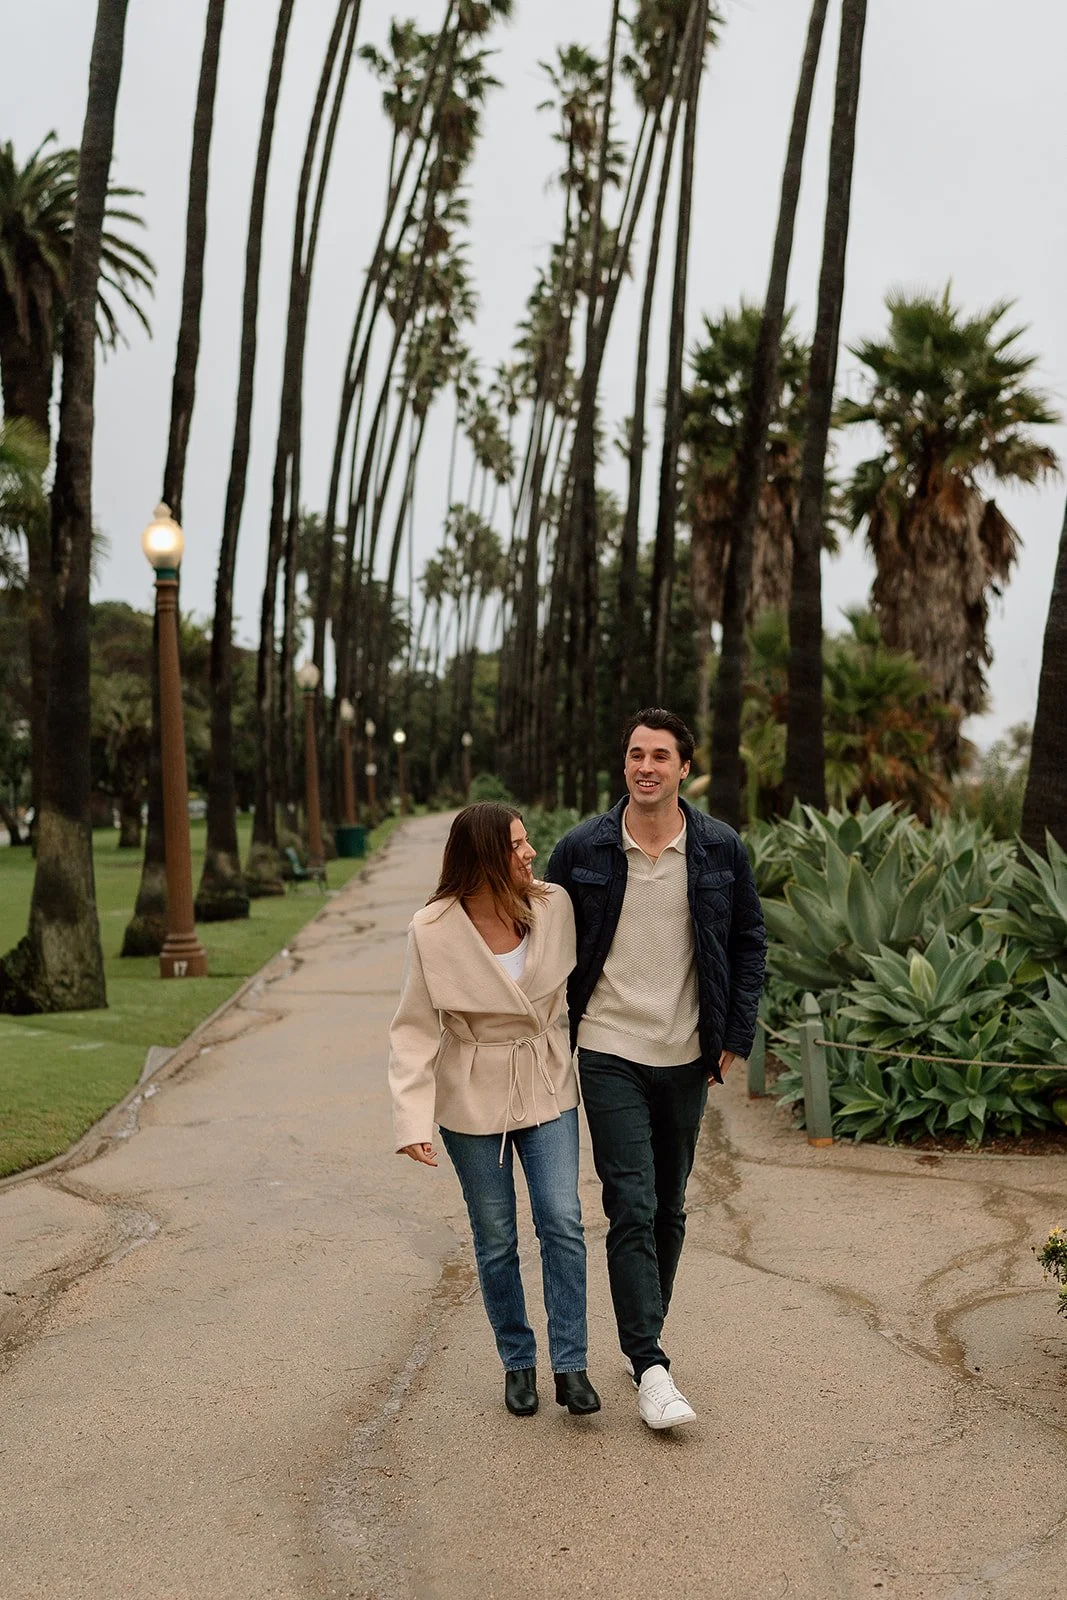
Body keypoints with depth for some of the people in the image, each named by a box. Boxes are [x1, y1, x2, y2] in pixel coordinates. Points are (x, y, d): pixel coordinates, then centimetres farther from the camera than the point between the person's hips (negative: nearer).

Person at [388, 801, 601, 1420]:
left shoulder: (554, 907, -10)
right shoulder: (434, 930, -17)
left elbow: (578, 988, 5)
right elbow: (416, 1030, -12)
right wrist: (414, 1120, -19)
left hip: (547, 1088, 2)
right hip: (474, 1098, -2)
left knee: (563, 1222, -6)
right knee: (496, 1239, 9)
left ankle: (570, 1364, 8)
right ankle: (518, 1361, 27)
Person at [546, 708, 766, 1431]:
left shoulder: (721, 848, -2)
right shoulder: (583, 848, -5)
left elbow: (749, 941, 7)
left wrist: (736, 1036, 3)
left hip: (686, 1057, 3)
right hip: (609, 1053, -2)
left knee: (669, 1208, 14)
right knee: (631, 1209, -8)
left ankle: (645, 1336, 31)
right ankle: (651, 1368, -1)